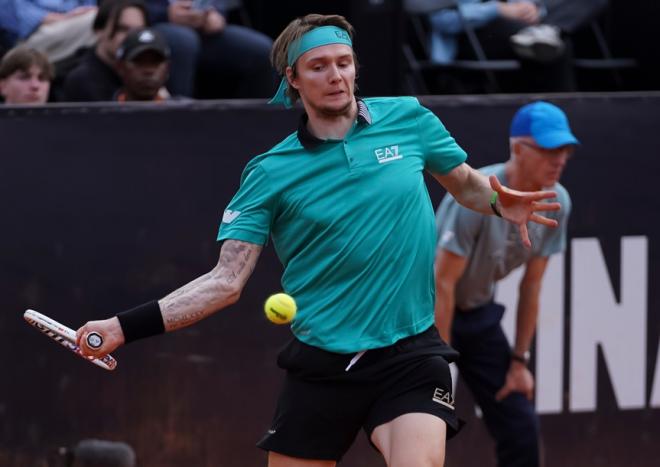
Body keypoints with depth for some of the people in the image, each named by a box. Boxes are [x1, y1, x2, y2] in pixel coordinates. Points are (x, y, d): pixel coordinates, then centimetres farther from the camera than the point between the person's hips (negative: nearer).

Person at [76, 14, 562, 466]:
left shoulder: (408, 119, 2)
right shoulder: (271, 173, -2)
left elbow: (466, 183, 19)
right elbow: (226, 280, -4)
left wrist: (500, 201, -5)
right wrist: (124, 327, -14)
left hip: (410, 356, 0)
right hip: (321, 365, 1)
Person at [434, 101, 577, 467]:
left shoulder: (556, 203, -7)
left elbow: (531, 285, 2)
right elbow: (442, 284, -26)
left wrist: (519, 360, 2)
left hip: (480, 313, 7)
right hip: (426, 311, -7)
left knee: (521, 427, 3)